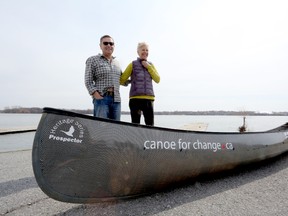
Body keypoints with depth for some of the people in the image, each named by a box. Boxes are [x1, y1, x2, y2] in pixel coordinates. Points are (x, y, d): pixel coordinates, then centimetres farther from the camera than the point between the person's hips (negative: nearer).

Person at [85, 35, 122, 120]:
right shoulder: (93, 60, 6)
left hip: (116, 100, 5)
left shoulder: (116, 63, 21)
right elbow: (88, 82, -3)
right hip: (101, 98, -5)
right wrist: (97, 96, -13)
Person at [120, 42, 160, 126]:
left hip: (149, 98, 3)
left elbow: (157, 80, 5)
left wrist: (148, 67, 2)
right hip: (135, 98, -2)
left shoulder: (150, 65, 17)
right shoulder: (133, 64, 7)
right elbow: (122, 80, 7)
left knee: (150, 124, 0)